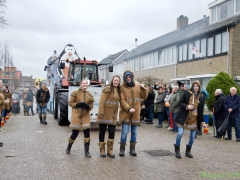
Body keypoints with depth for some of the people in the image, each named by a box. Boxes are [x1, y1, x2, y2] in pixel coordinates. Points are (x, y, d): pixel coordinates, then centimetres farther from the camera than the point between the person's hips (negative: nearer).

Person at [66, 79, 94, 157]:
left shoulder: (89, 95, 9)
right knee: (74, 133, 4)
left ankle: (87, 151, 7)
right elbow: (70, 103, -1)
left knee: (87, 134, -5)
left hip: (86, 116, 3)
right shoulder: (75, 93, -1)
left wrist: (88, 106, -12)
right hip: (76, 116, -3)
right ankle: (68, 148, 31)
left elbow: (91, 106, 11)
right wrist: (78, 104, -18)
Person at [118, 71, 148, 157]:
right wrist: (128, 108, -23)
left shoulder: (138, 85, 6)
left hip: (136, 113, 4)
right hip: (126, 113, -4)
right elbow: (122, 100, -11)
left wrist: (143, 89, -8)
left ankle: (132, 149, 22)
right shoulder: (122, 87, -6)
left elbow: (144, 97, 8)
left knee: (134, 132, 11)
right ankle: (122, 149, 10)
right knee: (124, 132, -3)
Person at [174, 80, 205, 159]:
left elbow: (201, 110, 10)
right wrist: (187, 106, -18)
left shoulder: (200, 97, 5)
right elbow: (180, 102, -1)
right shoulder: (186, 93, -4)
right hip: (184, 117, -3)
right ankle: (177, 150, 13)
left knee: (192, 136, 6)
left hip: (194, 119, 3)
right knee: (180, 133, -6)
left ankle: (188, 151, 25)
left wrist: (202, 121, 11)